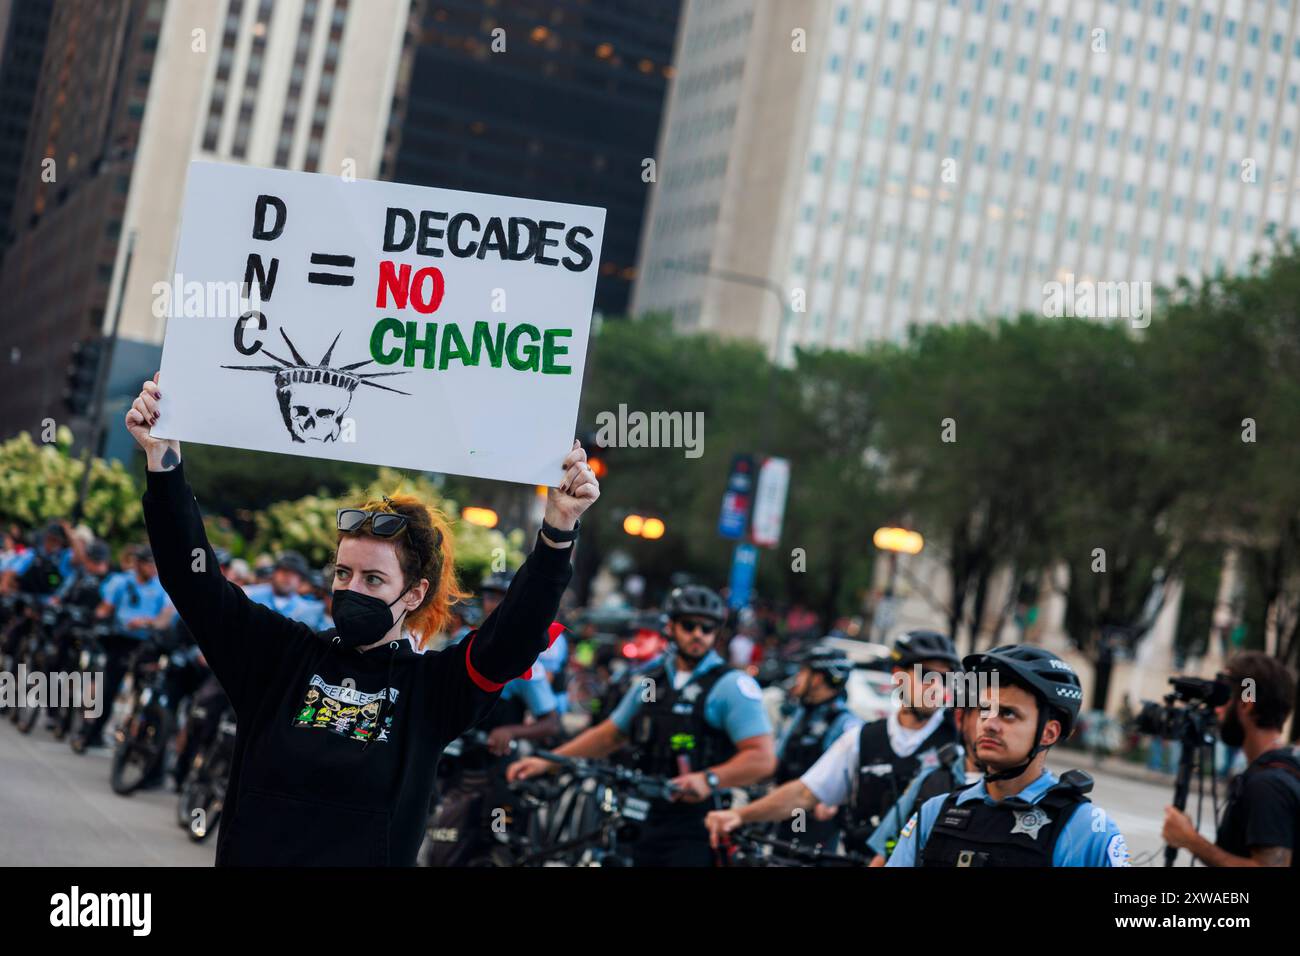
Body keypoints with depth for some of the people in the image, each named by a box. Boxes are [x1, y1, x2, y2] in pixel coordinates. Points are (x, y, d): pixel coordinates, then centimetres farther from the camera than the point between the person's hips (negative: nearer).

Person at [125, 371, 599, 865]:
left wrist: (558, 530, -31)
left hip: (373, 857, -1)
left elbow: (517, 632, -18)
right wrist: (163, 464, -17)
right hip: (248, 855, 1)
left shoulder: (434, 686, -4)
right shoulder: (281, 654, 0)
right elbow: (195, 580, -7)